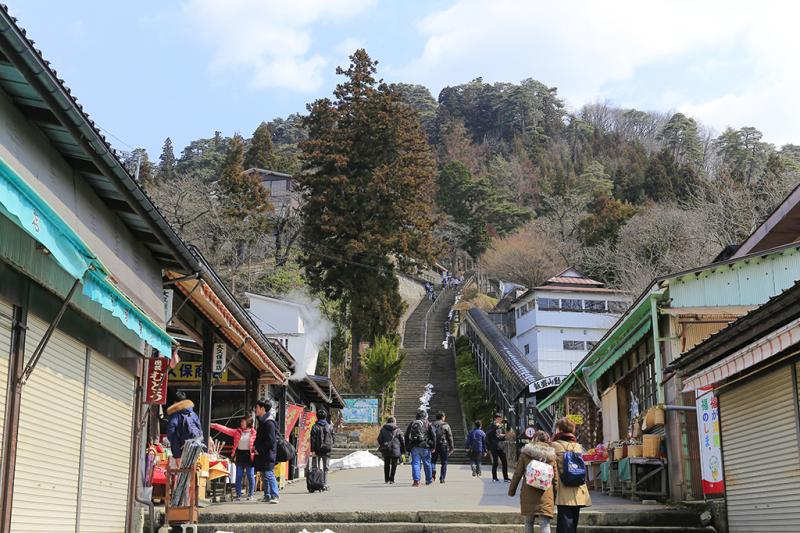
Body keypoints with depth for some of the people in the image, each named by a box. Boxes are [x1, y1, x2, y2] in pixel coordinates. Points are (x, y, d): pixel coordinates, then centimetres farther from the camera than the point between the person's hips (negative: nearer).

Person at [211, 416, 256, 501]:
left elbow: (256, 443, -3)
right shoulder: (237, 431, 8)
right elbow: (226, 430, 2)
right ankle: (238, 495, 9)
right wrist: (215, 426, -5)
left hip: (249, 456, -3)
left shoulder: (253, 433, 0)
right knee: (239, 476, 4)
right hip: (239, 455, 3)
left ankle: (250, 494, 13)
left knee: (250, 476, 1)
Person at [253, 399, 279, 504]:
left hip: (267, 455, -10)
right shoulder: (262, 421, 17)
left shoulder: (269, 422, -15)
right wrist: (257, 448, 15)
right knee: (264, 476, 13)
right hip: (262, 455, 10)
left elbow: (270, 440, -20)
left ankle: (274, 496, -15)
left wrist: (259, 450, -15)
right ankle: (267, 496, 20)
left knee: (268, 475, -14)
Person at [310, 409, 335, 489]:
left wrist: (313, 450, -9)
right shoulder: (330, 427, 5)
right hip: (327, 450, 2)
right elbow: (333, 438, 10)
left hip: (317, 450, -2)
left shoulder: (315, 427, -3)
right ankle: (325, 484, 1)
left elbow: (313, 439, -8)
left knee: (316, 468, 4)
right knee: (326, 468, 7)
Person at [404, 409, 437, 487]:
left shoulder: (412, 424, 9)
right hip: (425, 447, -1)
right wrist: (433, 446, 5)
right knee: (427, 463, 11)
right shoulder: (428, 424, 0)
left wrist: (408, 447, 16)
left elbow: (407, 436, 11)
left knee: (415, 463, 0)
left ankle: (416, 480, -13)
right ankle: (429, 480, 24)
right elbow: (433, 436, -2)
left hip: (414, 447, 1)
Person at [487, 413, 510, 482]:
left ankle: (506, 477, 12)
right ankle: (494, 478, 7)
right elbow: (488, 434, -19)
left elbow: (504, 437, 20)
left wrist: (503, 436, -5)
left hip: (501, 447, 6)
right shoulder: (492, 426, -4)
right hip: (494, 447, -6)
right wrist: (495, 427, -21)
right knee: (495, 462, -4)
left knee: (505, 462, 4)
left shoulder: (501, 427, 14)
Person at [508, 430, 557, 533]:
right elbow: (555, 477, 6)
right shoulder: (551, 455, 3)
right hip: (546, 494, 0)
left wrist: (511, 490, 13)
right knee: (545, 523, -2)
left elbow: (517, 474, 2)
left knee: (528, 521, 15)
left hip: (528, 493, 0)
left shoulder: (525, 454, 0)